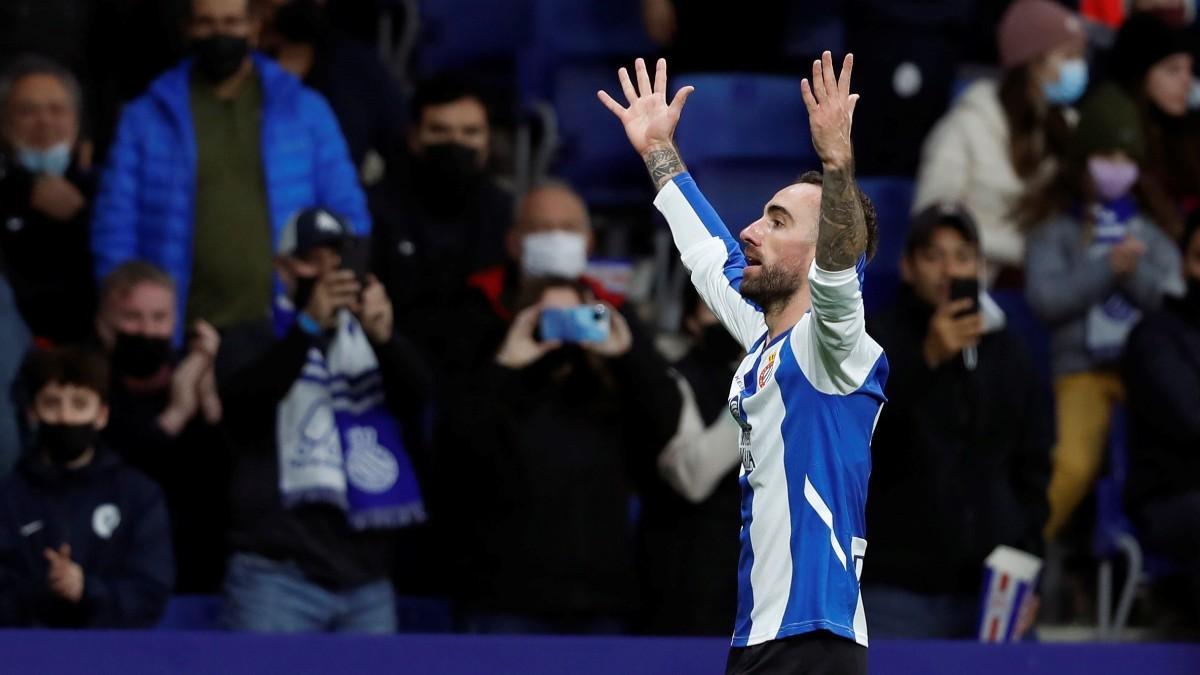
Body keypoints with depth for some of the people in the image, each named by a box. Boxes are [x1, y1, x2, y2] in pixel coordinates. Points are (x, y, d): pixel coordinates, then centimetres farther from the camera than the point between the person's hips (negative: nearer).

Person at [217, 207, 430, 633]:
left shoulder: (371, 343, 19)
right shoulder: (254, 341, 11)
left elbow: (419, 394, -1)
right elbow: (240, 398, -12)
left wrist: (383, 336, -23)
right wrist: (309, 325, -26)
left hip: (368, 579, 4)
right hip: (279, 577, -4)